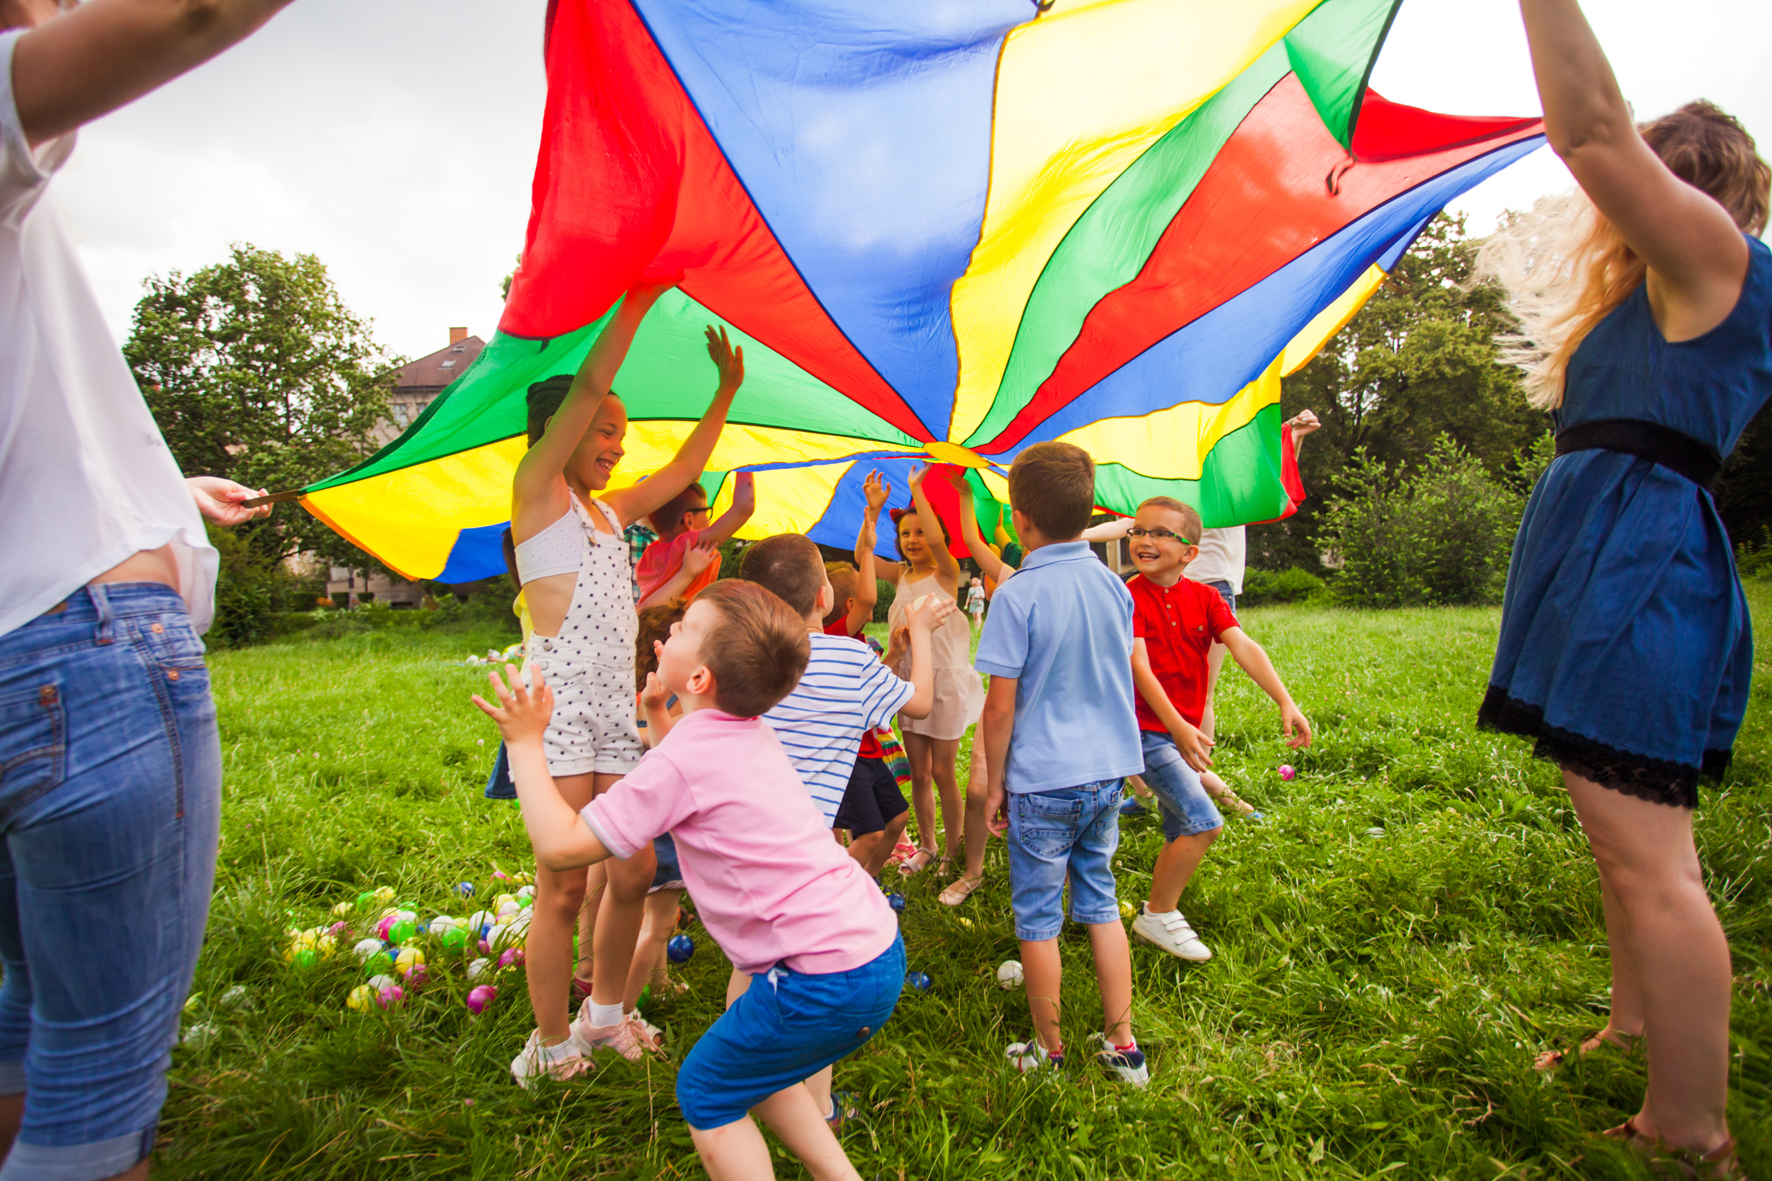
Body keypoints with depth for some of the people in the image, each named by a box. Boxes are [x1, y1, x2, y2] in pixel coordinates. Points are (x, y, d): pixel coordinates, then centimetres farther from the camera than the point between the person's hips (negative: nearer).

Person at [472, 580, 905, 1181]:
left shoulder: (682, 760, -16)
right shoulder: (752, 734, 10)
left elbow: (560, 846, -10)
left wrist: (526, 743, -1)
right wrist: (657, 715, 22)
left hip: (826, 978, -9)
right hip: (879, 948, 9)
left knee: (707, 1093, 13)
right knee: (755, 1071, 27)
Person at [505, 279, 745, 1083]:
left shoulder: (613, 509, 20)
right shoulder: (536, 488, 1)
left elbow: (686, 468, 27)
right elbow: (588, 386, -9)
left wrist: (726, 391, 25)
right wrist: (637, 302, -10)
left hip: (619, 701, 7)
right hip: (559, 696, -7)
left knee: (634, 872, 7)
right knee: (563, 886, -3)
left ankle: (605, 1014, 27)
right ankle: (552, 1048, 14)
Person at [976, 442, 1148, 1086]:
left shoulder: (1017, 596, -16)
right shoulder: (1113, 585, 1)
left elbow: (1000, 705, -13)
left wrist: (995, 784, -3)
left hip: (1042, 782, -6)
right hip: (1108, 770, 6)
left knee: (1038, 919, 10)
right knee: (1101, 905, 18)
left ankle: (1047, 1051, 25)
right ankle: (1123, 1047, 26)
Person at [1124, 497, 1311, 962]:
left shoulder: (1204, 597, 2)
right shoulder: (1129, 598, -14)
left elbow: (1244, 647, -9)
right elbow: (1139, 666, -22)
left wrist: (1285, 701, -22)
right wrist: (1177, 726, -32)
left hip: (1183, 731, 7)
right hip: (1146, 731, -7)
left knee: (1181, 833, 17)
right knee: (1204, 821, -15)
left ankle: (1160, 912, 36)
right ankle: (1158, 915, 3)